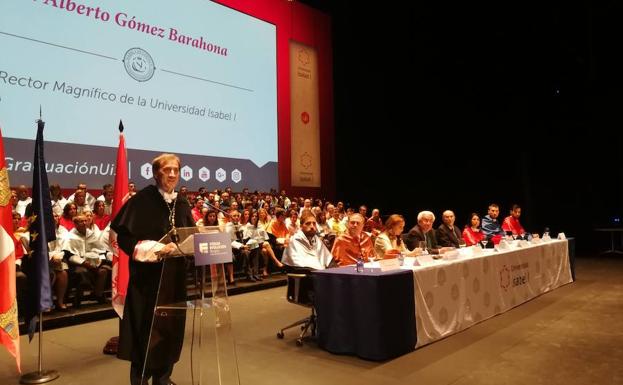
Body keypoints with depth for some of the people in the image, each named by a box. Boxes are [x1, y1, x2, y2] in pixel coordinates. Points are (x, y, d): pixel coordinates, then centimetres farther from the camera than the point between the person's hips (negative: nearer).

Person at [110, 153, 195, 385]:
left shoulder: (182, 205, 8)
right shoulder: (142, 200, -10)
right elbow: (124, 236, -14)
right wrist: (157, 248, -22)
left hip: (174, 275, 6)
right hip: (148, 274, -6)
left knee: (172, 326, 11)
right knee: (147, 327, 0)